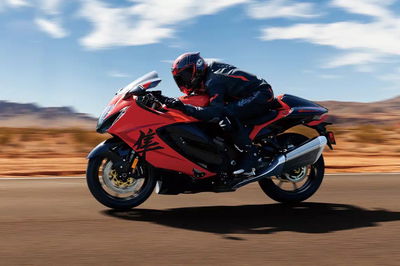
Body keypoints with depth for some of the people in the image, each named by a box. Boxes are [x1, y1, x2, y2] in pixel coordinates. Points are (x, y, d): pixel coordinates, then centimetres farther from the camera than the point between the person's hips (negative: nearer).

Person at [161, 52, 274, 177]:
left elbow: (215, 111, -33)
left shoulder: (213, 81, -21)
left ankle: (250, 153, -25)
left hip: (261, 94, -11)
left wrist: (184, 107, -37)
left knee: (224, 114, -29)